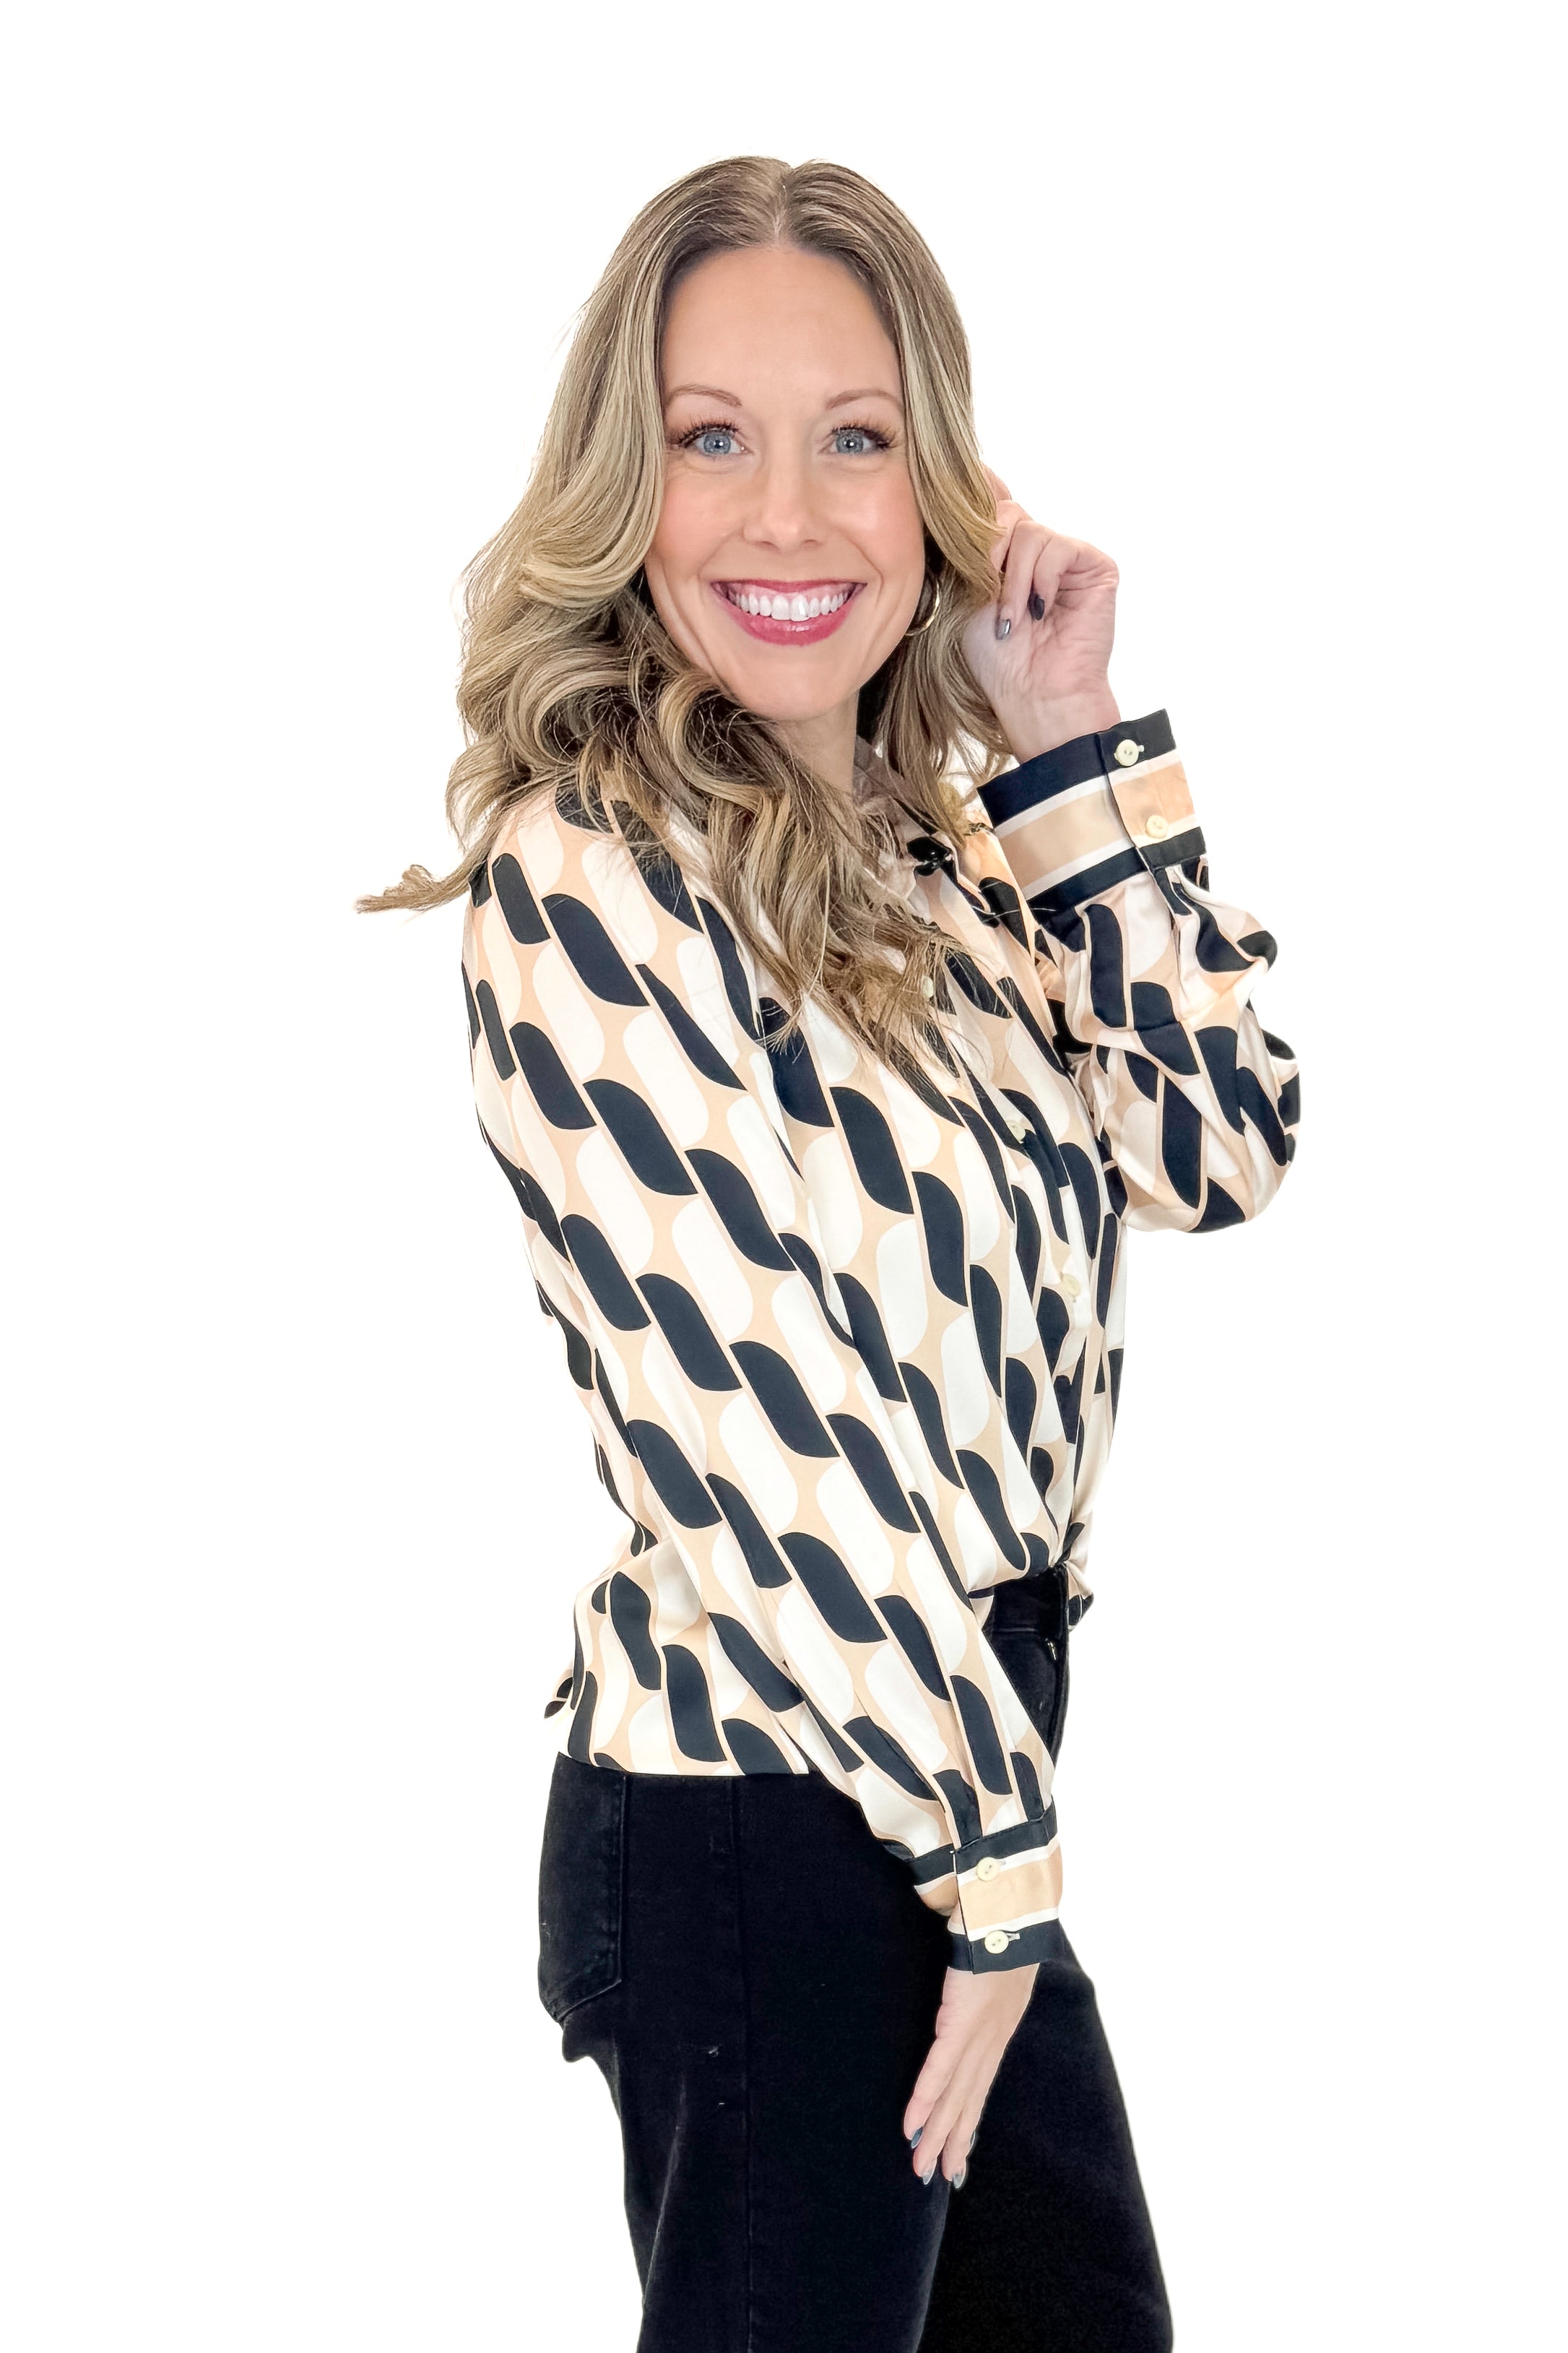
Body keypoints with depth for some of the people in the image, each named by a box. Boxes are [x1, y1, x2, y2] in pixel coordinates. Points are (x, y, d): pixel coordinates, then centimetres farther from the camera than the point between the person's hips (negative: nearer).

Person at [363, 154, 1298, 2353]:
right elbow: (758, 1434, -20)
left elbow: (1217, 1143, 2)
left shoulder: (925, 826, 8)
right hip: (768, 1813, -8)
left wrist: (1073, 744, -4)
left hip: (964, 1744, 8)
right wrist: (996, 1856, -16)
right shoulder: (589, 875, -18)